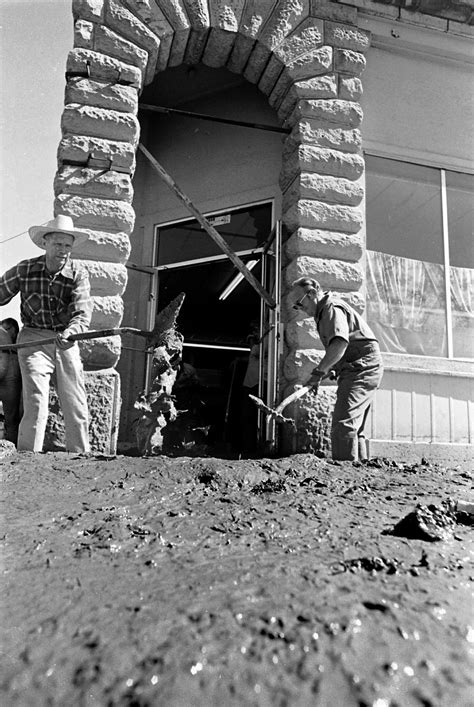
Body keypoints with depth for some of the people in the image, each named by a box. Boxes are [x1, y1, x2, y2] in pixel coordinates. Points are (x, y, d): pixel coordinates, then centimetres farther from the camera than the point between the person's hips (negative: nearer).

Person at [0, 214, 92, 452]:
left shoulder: (78, 274, -2)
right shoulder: (24, 270, -1)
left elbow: (82, 312, -16)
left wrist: (71, 332, -37)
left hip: (67, 343, 2)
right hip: (33, 340, -1)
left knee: (77, 409, 3)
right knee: (36, 404, -13)